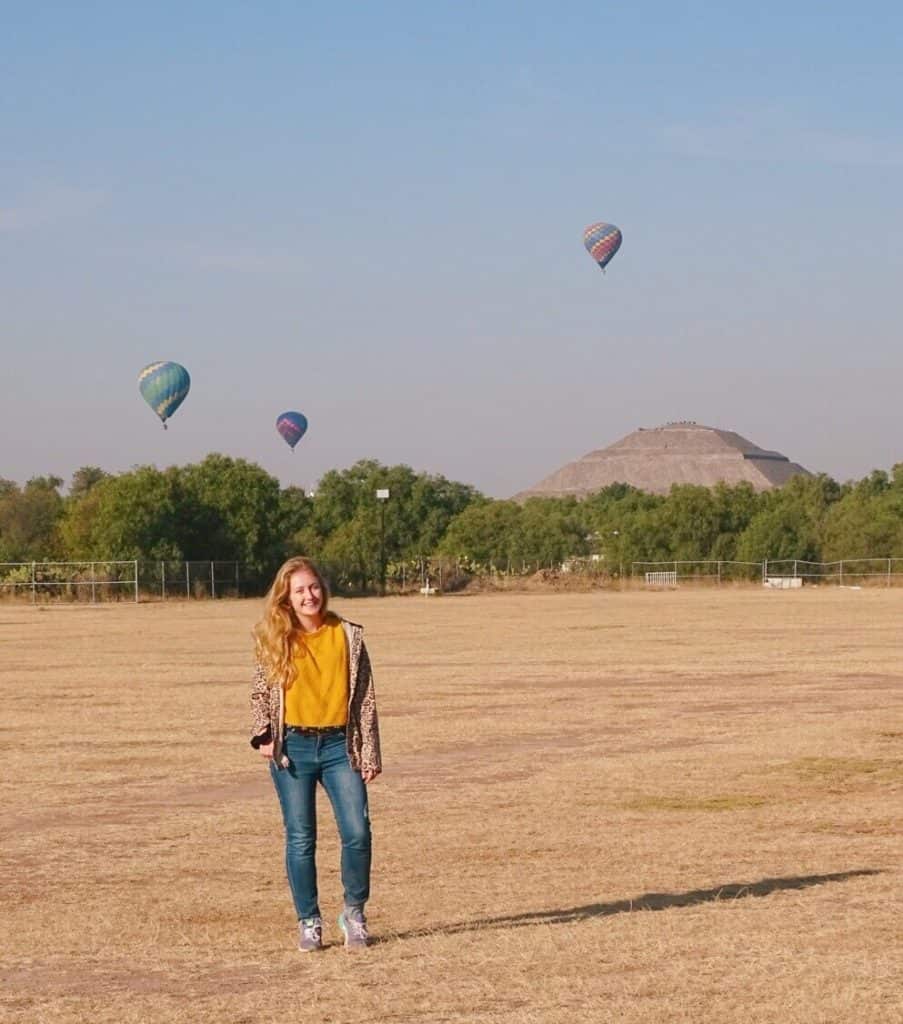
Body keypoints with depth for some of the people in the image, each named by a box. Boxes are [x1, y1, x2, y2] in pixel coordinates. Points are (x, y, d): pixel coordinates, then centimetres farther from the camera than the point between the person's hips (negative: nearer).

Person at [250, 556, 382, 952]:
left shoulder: (348, 636, 3)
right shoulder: (274, 640, 3)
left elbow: (365, 697, 5)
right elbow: (259, 693, 10)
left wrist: (370, 754, 1)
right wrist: (262, 735, -8)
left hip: (339, 745, 0)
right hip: (293, 747, 0)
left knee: (357, 832, -8)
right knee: (300, 840, 2)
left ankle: (354, 912, 12)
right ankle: (308, 922, 14)